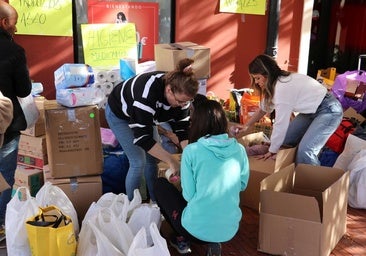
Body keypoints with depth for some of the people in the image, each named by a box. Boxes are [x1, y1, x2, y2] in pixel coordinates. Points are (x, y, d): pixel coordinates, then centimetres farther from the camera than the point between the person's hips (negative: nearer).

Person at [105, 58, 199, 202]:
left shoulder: (180, 93, -24)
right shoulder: (148, 94, -44)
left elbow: (182, 127, -15)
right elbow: (143, 137, -43)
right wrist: (171, 160, -41)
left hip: (144, 115, 6)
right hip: (119, 114, -6)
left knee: (153, 159, 4)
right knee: (139, 162, -11)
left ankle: (155, 201, 21)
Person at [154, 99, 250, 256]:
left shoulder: (191, 150, -12)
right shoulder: (239, 149, -1)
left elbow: (188, 195, -7)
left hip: (196, 229, -4)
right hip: (229, 231, 4)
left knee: (160, 184, 18)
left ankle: (182, 239, 17)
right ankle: (212, 242, 14)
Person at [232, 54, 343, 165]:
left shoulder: (283, 87, -28)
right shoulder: (276, 82, 0)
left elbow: (280, 124, -25)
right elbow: (264, 109, 16)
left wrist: (272, 151, -16)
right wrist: (246, 126, 17)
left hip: (329, 110, -10)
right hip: (311, 110, 10)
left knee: (305, 151, -22)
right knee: (286, 140, 6)